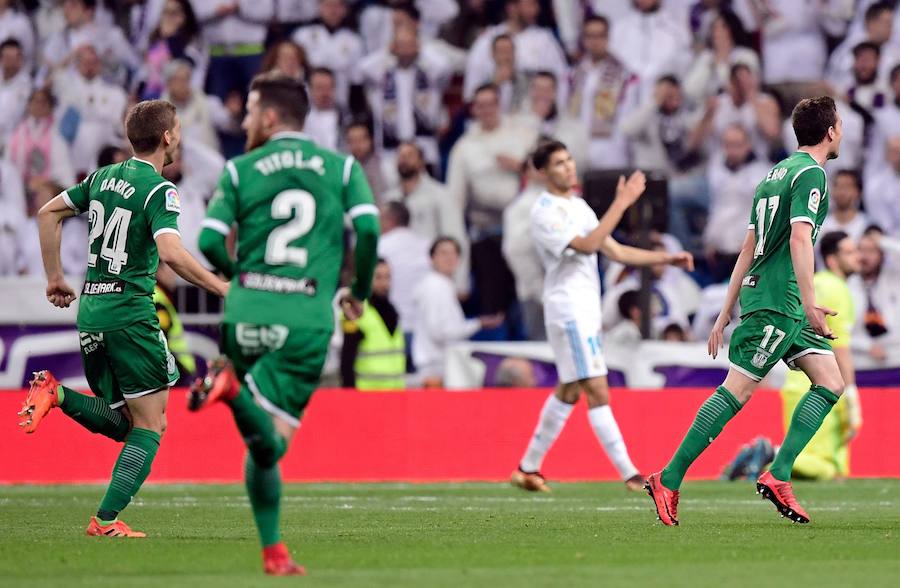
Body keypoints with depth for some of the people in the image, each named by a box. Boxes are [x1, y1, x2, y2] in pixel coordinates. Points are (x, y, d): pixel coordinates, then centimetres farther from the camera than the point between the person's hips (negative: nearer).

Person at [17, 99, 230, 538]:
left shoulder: (105, 176, 12)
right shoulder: (158, 189, -11)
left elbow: (48, 213, 19)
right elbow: (171, 254, -24)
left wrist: (54, 278, 24)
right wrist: (222, 289, -17)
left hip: (90, 310, 8)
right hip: (130, 315, -8)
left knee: (121, 423, 16)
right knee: (150, 427, -1)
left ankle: (56, 395, -7)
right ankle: (106, 520, -11)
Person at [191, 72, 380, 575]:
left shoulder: (240, 170, 8)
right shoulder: (342, 167, 10)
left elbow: (209, 241, -1)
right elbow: (368, 228, -5)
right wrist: (360, 291, 11)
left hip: (248, 310, 2)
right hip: (308, 316, -2)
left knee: (262, 444, 13)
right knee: (273, 439, -8)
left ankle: (274, 553, -2)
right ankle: (236, 388, -37)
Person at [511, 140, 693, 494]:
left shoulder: (578, 206, 16)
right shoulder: (545, 212, -13)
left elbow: (615, 251, 17)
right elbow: (587, 245, -25)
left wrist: (666, 259, 9)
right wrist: (621, 203, -27)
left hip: (586, 310, 10)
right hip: (568, 310, -10)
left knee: (568, 392, 14)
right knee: (597, 391, -12)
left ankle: (528, 469, 22)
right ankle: (630, 475, -15)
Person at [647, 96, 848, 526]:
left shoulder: (777, 173, 20)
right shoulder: (810, 173, -8)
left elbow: (748, 249, 21)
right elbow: (800, 239, -22)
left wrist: (727, 312, 22)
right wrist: (809, 303, -27)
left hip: (760, 294, 10)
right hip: (777, 301, -10)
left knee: (830, 383, 4)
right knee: (737, 390, -9)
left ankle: (778, 476, -2)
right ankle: (669, 480, -8)